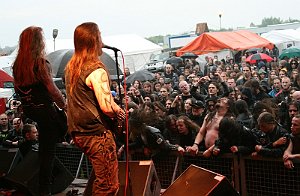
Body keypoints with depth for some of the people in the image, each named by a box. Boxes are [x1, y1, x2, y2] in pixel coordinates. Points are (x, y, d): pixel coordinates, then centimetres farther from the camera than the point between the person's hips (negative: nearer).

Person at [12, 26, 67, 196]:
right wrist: (65, 106, -5)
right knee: (48, 149, 3)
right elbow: (52, 90, -17)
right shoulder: (41, 63, -18)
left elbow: (18, 89, 12)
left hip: (28, 110, 7)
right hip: (44, 109, -7)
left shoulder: (17, 64, 2)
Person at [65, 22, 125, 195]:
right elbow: (107, 107, -26)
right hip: (97, 133, -9)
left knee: (98, 173, 27)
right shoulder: (96, 70, -19)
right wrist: (120, 112, -5)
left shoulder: (71, 66, 8)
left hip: (78, 131, 9)